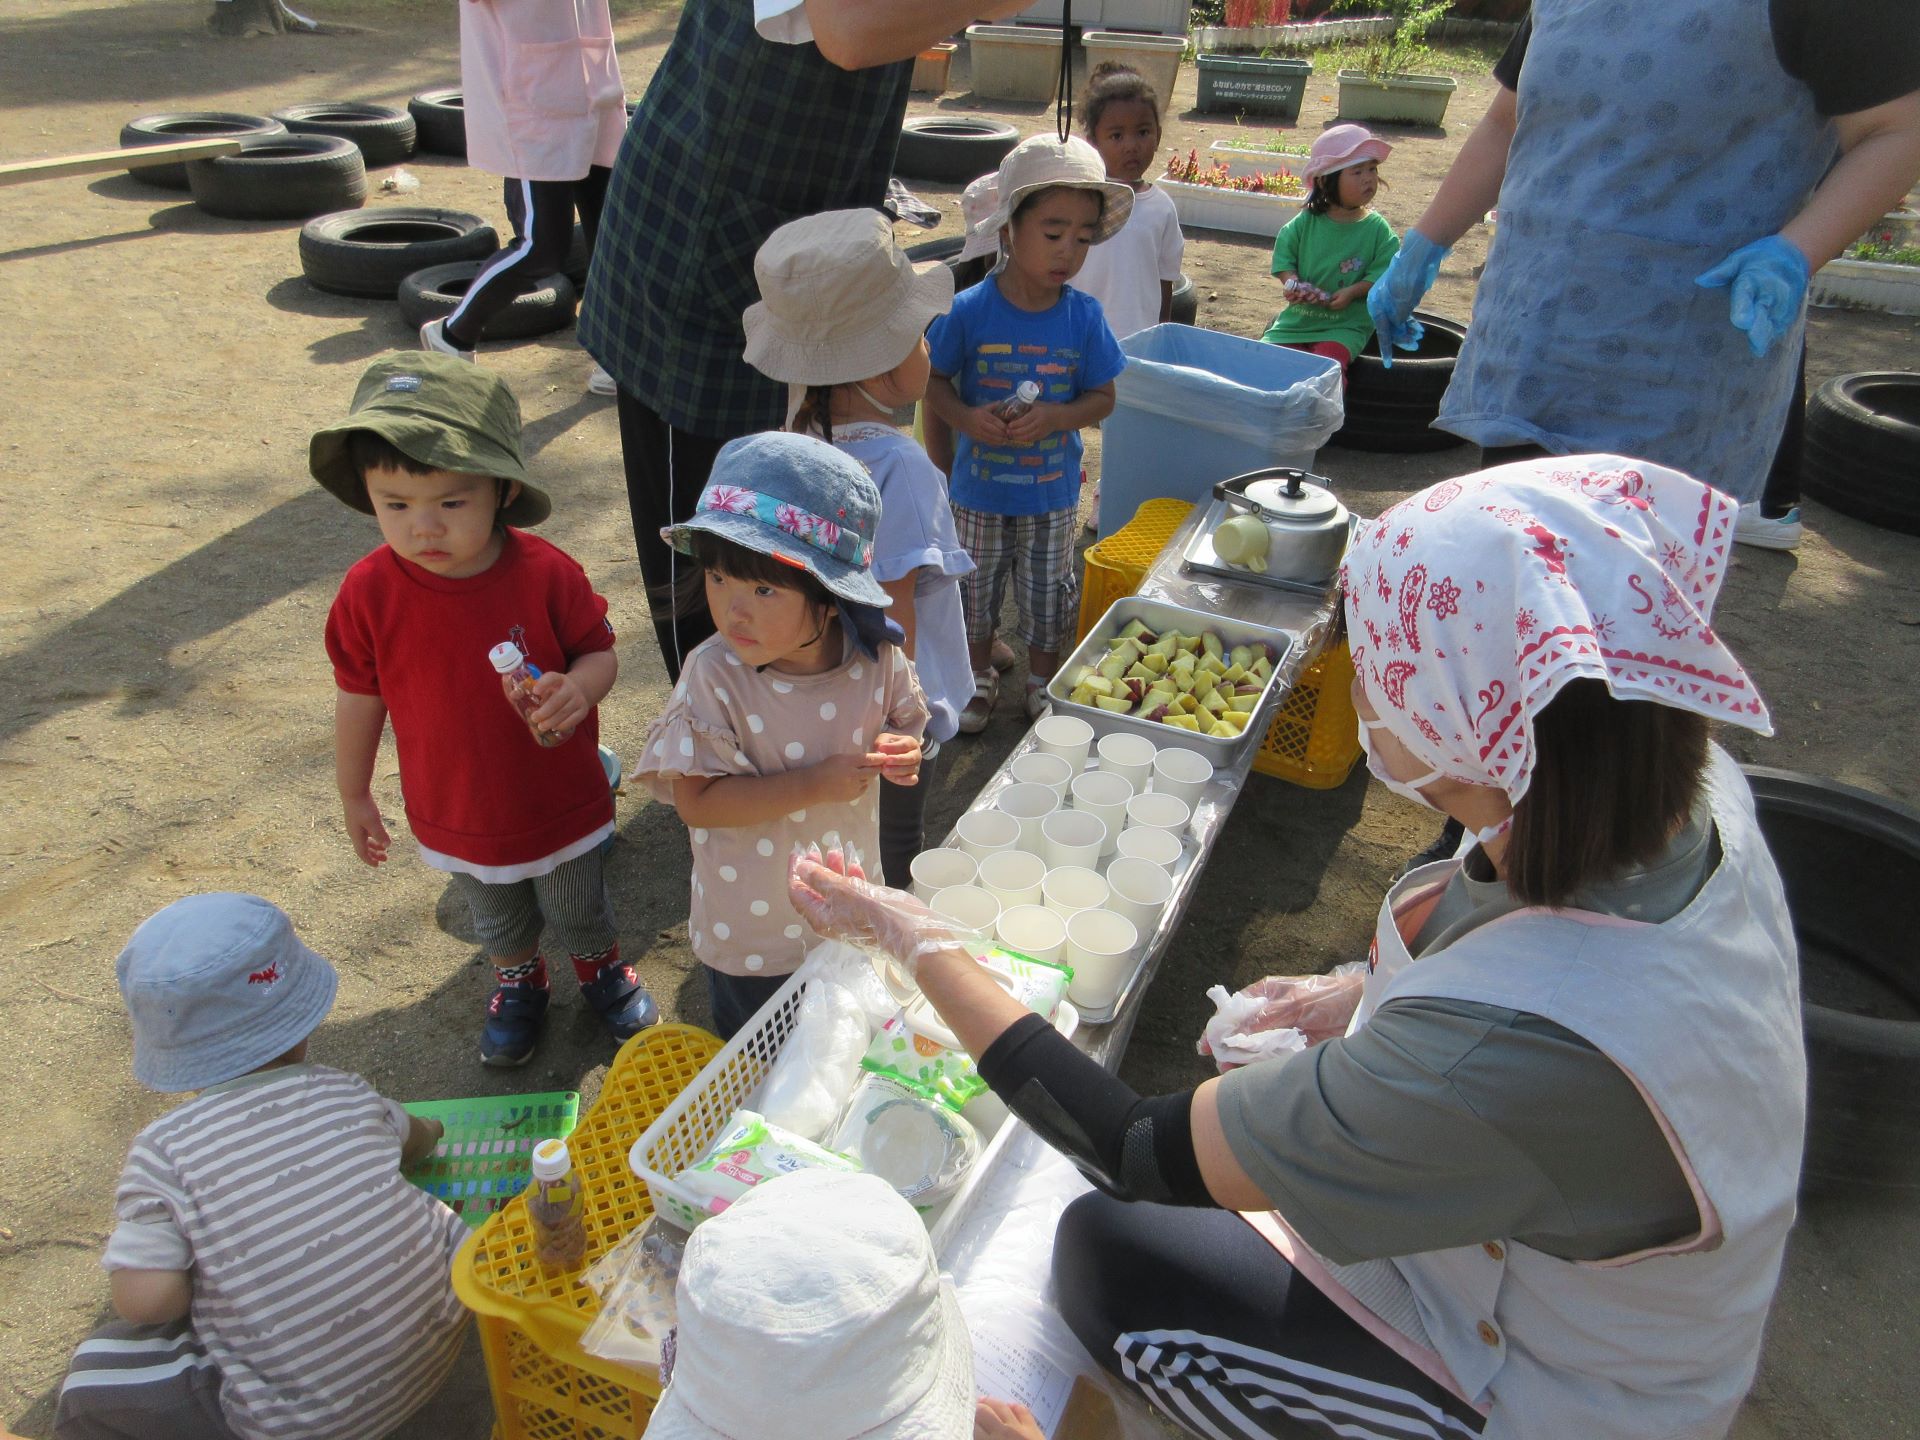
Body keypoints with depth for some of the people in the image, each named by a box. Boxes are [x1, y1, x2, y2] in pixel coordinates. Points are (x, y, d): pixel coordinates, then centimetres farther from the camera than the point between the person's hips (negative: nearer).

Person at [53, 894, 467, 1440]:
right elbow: (418, 1140, 19)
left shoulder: (162, 1152, -13)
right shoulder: (346, 1095, -2)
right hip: (438, 1342, 2)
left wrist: (200, 1281, 3)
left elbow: (145, 1300, -20)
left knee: (95, 1374, 14)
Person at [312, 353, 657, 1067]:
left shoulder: (546, 573, -25)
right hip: (456, 815, 2)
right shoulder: (370, 591, -19)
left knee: (579, 912, 24)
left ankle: (602, 968, 56)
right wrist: (354, 795, 5)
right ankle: (519, 983, 59)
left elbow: (600, 651, -11)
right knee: (497, 921, 28)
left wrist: (578, 688, -36)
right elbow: (359, 696, -5)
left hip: (561, 805, -1)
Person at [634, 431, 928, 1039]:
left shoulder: (875, 656, -18)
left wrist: (902, 754, -22)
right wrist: (816, 785, -34)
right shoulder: (714, 676, -27)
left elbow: (906, 720, 1)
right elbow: (696, 801, -26)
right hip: (752, 937, -3)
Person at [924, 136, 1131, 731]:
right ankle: (980, 678, 41)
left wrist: (1052, 417, -23)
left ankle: (1042, 682, 41)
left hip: (1053, 495, 1)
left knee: (1047, 595, 18)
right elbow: (933, 381, -7)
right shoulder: (970, 310, -17)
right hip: (979, 490, -1)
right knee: (976, 590, 18)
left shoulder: (1085, 316, -12)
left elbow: (1103, 398, -5)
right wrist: (966, 418, -26)